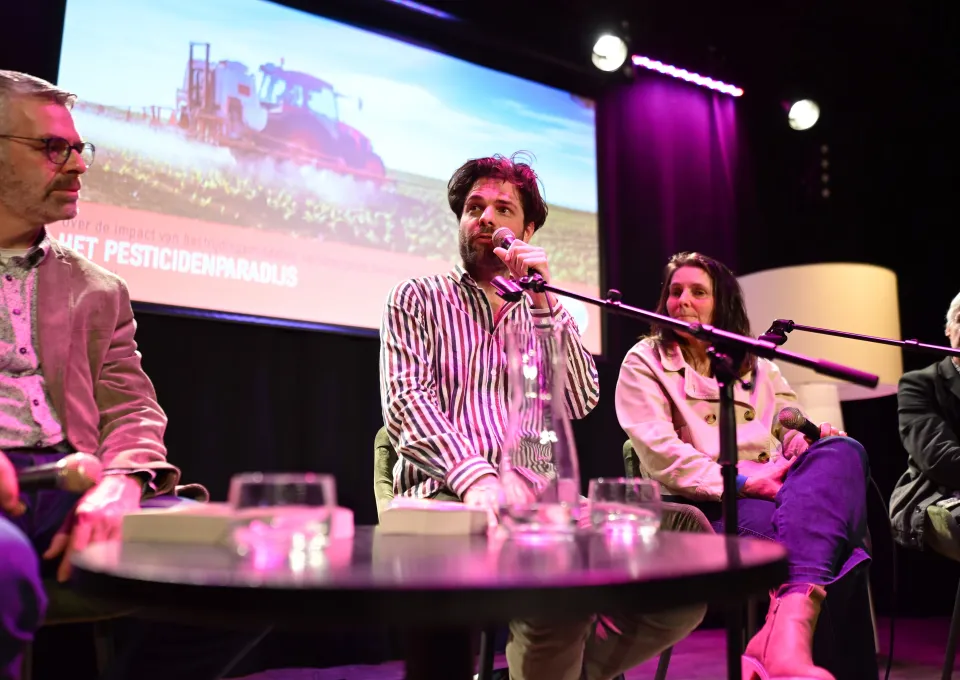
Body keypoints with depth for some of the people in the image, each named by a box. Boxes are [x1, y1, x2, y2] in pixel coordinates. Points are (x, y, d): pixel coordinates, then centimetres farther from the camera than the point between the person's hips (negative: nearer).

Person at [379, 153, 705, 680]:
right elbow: (406, 403, -6)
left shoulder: (543, 311, 22)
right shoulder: (416, 299, 11)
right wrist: (476, 477, -24)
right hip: (445, 496, -4)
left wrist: (543, 300, -6)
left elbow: (580, 401, 4)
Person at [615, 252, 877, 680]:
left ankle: (788, 630, -47)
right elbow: (660, 454, -6)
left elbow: (793, 429, 16)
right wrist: (742, 480, -18)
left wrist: (817, 442, -11)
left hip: (775, 490, 5)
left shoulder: (756, 363, 25)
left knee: (841, 451, -31)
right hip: (707, 504, -5)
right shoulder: (645, 362, 9)